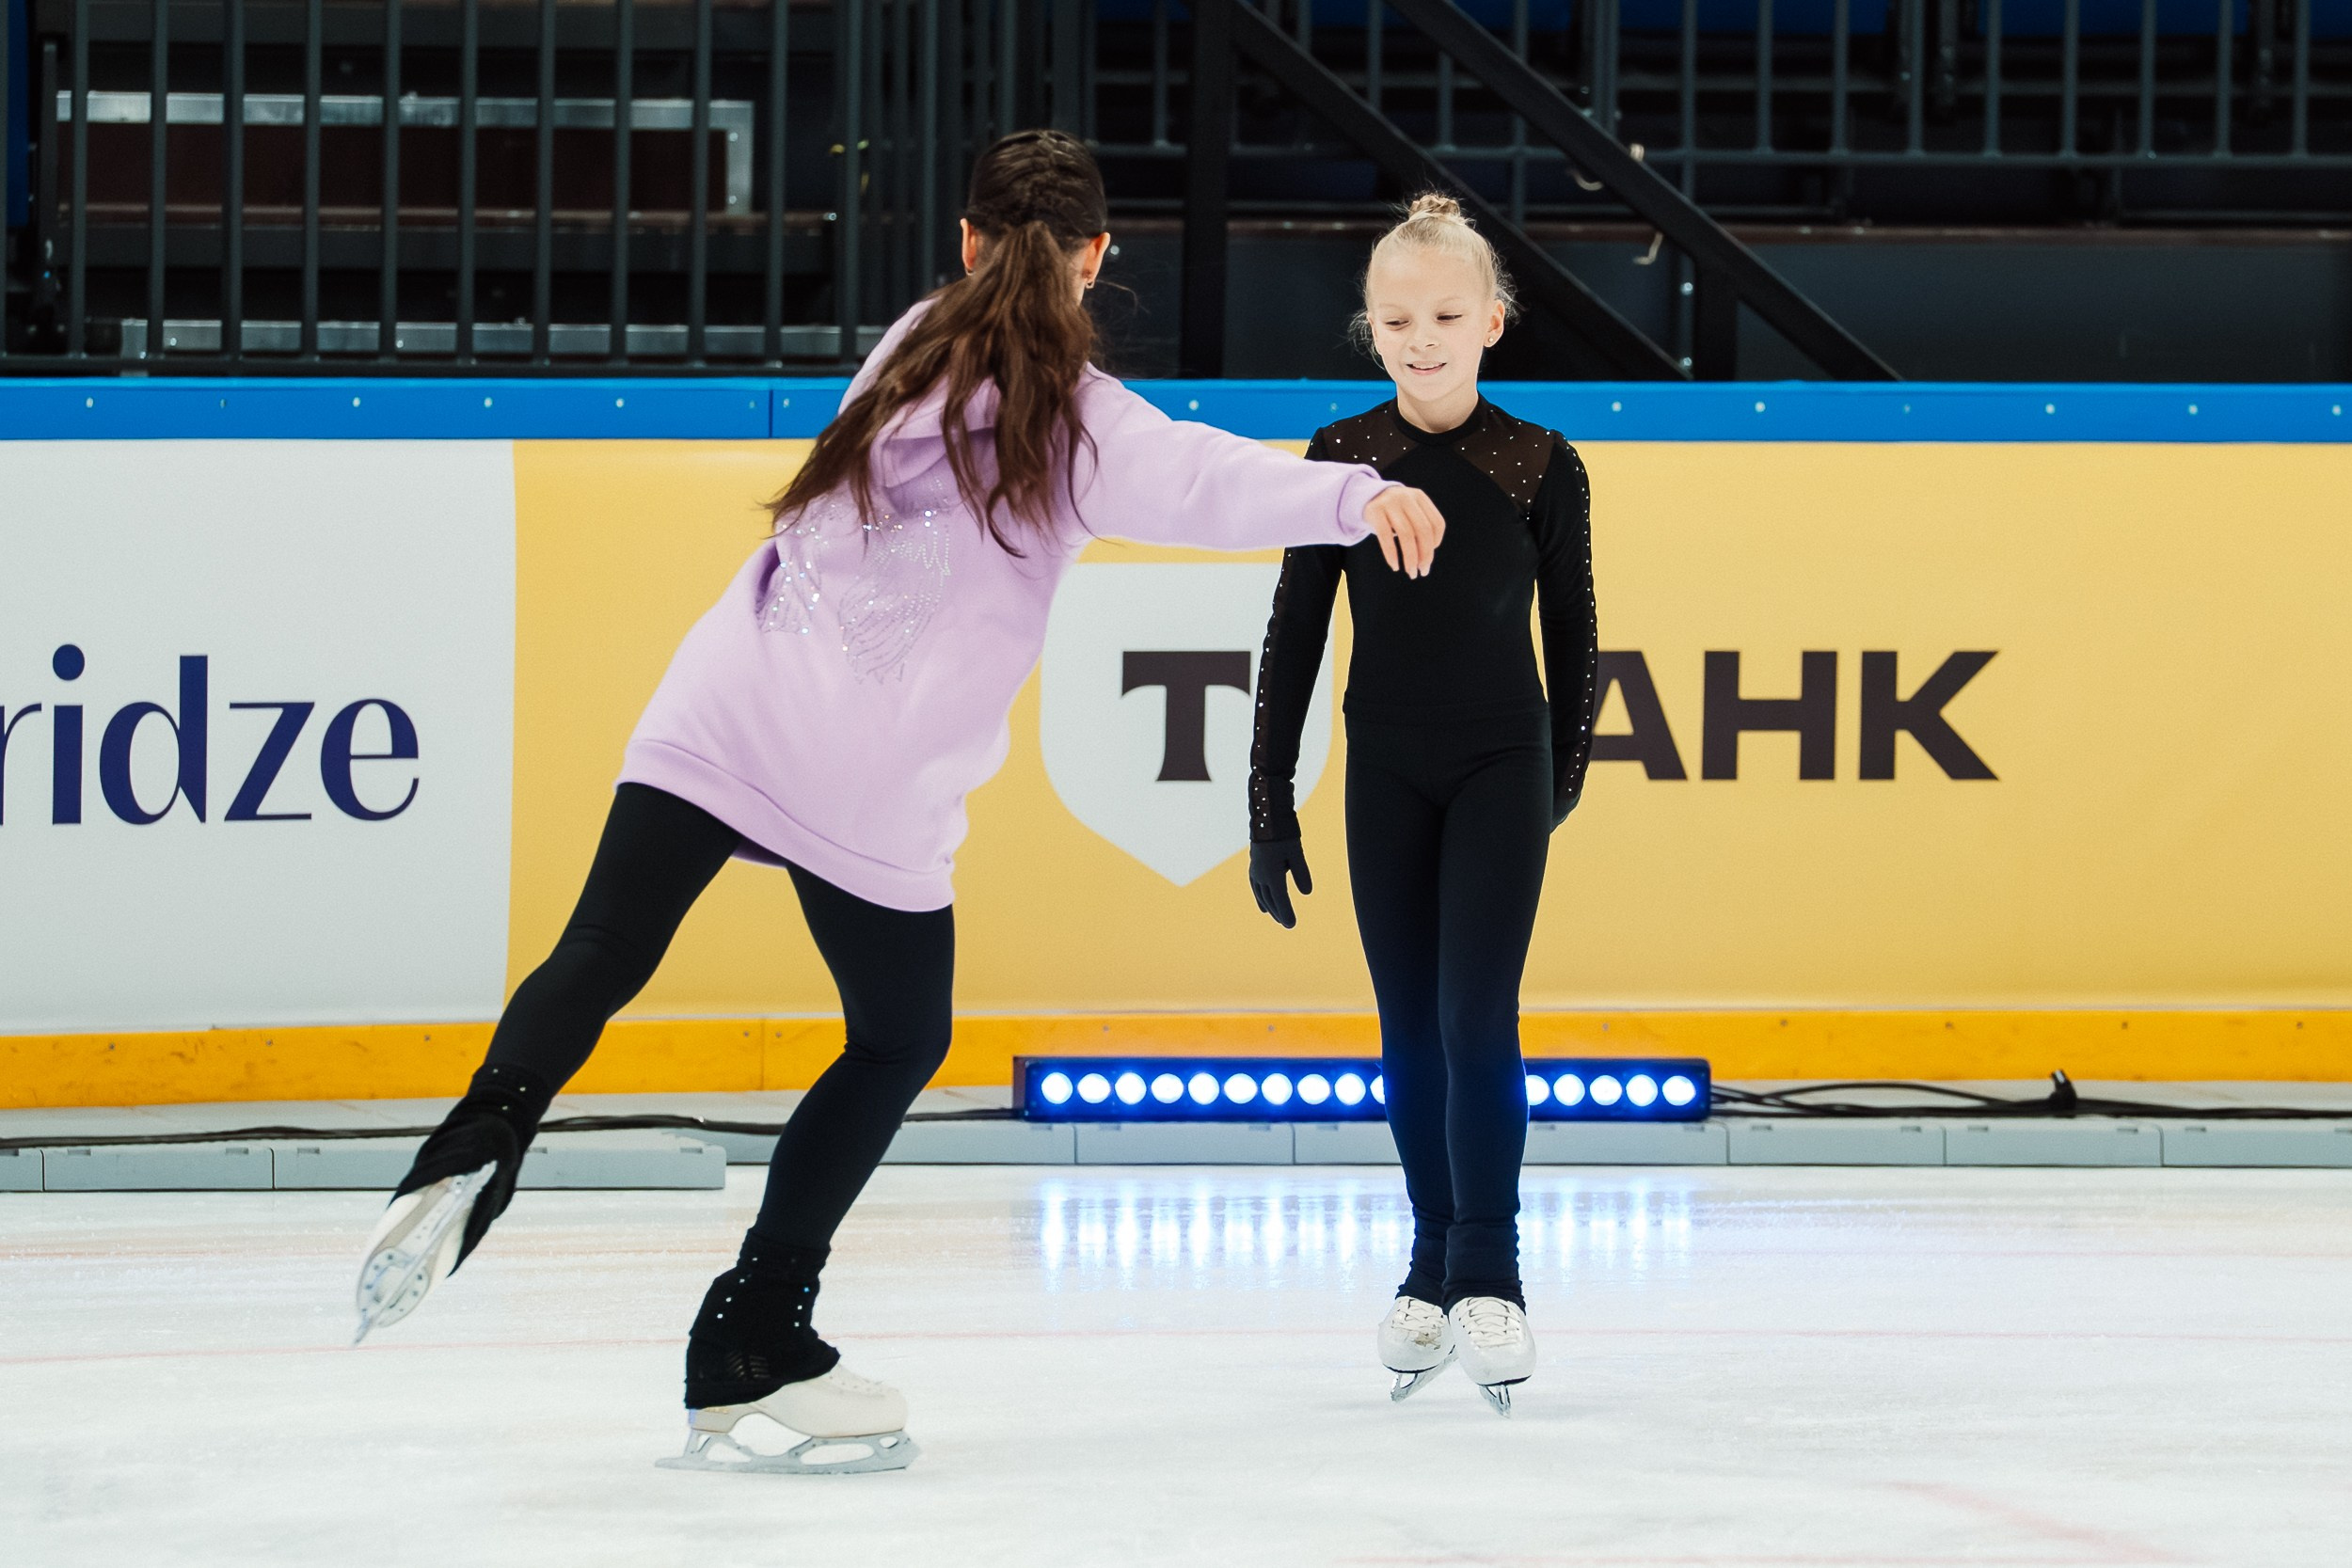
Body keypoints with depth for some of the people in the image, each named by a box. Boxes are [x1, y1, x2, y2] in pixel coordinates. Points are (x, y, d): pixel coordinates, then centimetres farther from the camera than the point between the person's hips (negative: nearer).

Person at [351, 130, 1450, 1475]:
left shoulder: (916, 347, 15)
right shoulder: (1080, 417, -1)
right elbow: (1197, 479, -20)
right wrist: (1356, 497, -34)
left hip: (728, 709, 4)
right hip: (876, 782, -4)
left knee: (602, 959, 1)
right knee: (902, 1040, 14)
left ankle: (478, 1150, -30)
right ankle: (749, 1352, 11)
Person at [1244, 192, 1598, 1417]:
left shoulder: (1540, 467, -7)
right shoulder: (1343, 461, -4)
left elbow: (1572, 630, 5)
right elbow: (1295, 634, 0)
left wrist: (1566, 773, 12)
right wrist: (1269, 802, -1)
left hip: (1501, 765, -2)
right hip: (1385, 773, 2)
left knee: (1477, 1019, -11)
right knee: (1410, 1033, 7)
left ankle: (1489, 1275, -8)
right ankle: (1434, 1265, 19)